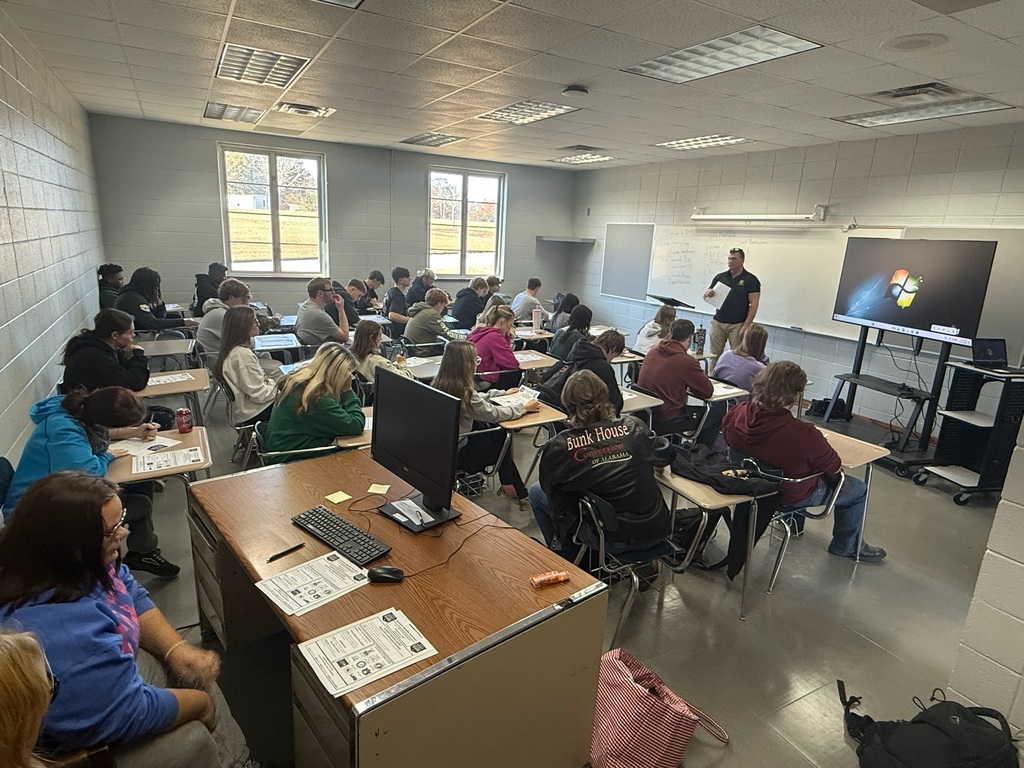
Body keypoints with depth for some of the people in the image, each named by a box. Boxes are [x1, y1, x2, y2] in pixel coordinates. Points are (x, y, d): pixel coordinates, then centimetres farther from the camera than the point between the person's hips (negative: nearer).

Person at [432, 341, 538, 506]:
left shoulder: (439, 383, -2)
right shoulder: (463, 392, -27)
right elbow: (495, 414, -17)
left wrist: (503, 393, 18)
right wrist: (524, 407, -3)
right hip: (456, 455, -7)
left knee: (494, 432, 15)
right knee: (503, 437, 13)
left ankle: (509, 486, 21)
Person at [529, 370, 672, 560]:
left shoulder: (557, 448, -17)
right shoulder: (633, 427, -9)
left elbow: (548, 485, 1)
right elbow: (665, 456, 9)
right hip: (655, 531, 4)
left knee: (536, 492, 15)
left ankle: (568, 561, 29)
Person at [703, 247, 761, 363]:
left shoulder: (750, 280, -2)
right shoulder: (720, 277, 9)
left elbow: (753, 304, -6)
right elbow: (706, 295, 15)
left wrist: (746, 326, -13)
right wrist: (708, 293, -10)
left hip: (737, 325, -3)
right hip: (718, 323, 3)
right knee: (714, 355, 3)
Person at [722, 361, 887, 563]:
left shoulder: (736, 415, -24)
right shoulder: (804, 435, -40)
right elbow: (833, 466, -21)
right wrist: (818, 441, -1)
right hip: (793, 496, -6)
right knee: (858, 489, 19)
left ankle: (793, 522, 51)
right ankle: (846, 546, 40)